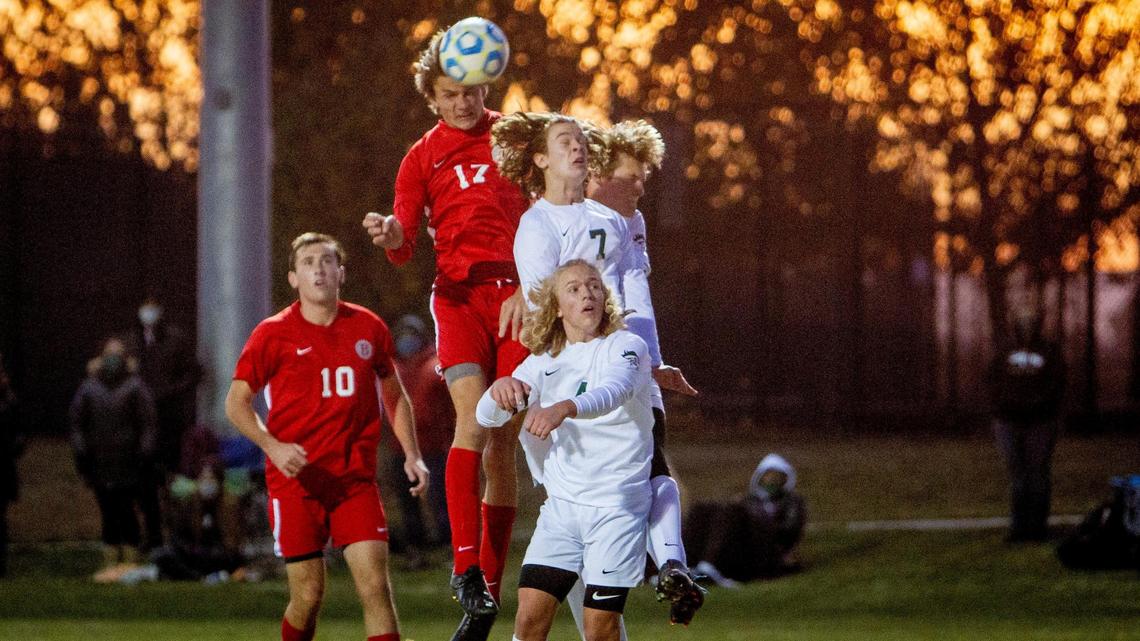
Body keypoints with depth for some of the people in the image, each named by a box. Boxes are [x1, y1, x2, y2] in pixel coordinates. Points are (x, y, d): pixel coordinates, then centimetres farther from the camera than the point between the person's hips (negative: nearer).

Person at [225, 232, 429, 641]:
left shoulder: (368, 328, 7)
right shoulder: (273, 335, -2)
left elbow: (394, 394, 20)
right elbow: (236, 403, 1)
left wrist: (412, 454, 11)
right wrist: (273, 446, -15)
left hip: (356, 480, 2)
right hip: (296, 482, -2)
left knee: (375, 584, -9)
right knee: (308, 596, -1)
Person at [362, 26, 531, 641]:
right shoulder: (423, 157, 9)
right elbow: (404, 248, 0)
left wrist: (529, 289, -2)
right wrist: (389, 236, -24)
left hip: (517, 295, 1)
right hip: (457, 293, -1)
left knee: (501, 441, -1)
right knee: (472, 419, -23)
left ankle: (488, 585, 5)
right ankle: (465, 564, -22)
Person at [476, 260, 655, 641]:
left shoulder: (626, 348, -7)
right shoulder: (544, 362, 8)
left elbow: (615, 390, -30)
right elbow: (488, 416, 1)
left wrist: (564, 408, -51)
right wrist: (500, 389, -25)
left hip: (617, 505, -4)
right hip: (561, 505, 4)